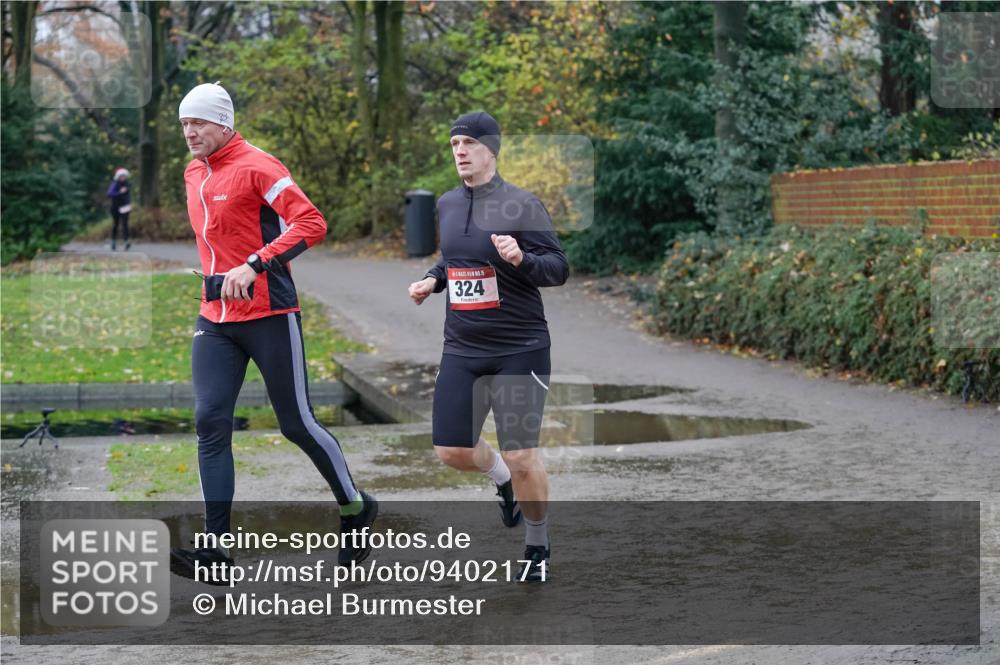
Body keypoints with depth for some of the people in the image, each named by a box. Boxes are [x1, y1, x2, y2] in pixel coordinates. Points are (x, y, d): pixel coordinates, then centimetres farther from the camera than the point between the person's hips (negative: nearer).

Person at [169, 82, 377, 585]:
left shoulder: (256, 167, -12)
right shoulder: (194, 173, 13)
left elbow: (311, 223, -21)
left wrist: (254, 266, -28)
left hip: (269, 315, -7)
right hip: (215, 320, 7)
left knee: (296, 424, 1)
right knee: (211, 423, -6)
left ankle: (355, 509, 24)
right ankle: (216, 548, -8)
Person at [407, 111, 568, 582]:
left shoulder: (521, 205, -11)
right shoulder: (447, 205, 8)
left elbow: (559, 269, -12)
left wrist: (521, 260, -31)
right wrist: (432, 280, 8)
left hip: (519, 350, -6)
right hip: (461, 349, 6)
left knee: (520, 457, -6)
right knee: (451, 451, 4)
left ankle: (538, 545, 18)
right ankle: (503, 480, 38)